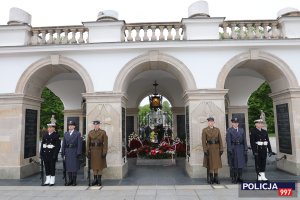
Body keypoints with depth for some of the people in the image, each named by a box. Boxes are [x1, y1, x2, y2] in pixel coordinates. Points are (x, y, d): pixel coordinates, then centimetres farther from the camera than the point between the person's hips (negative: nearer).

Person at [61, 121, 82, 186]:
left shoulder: (78, 134, 0)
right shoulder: (65, 134, 12)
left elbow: (79, 144, -5)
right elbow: (63, 144, 12)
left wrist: (78, 153, -11)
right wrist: (63, 153, 6)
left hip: (74, 152, -4)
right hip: (67, 152, 4)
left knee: (74, 166, -2)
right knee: (68, 167, 7)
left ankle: (74, 181, 8)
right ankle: (70, 180, 17)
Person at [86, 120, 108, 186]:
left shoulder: (103, 132, -3)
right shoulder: (90, 133, 7)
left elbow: (105, 143, -7)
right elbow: (88, 143, 6)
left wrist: (104, 152, -13)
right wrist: (88, 152, 0)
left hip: (100, 151, -3)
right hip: (93, 151, 3)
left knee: (100, 165, 2)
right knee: (94, 166, 7)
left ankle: (99, 180, 12)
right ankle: (95, 179, 17)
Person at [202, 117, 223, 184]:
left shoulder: (217, 129, 6)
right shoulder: (204, 130, -3)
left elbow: (220, 140, 5)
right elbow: (204, 141, -7)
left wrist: (221, 149, -1)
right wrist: (205, 150, -13)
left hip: (216, 148, 3)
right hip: (209, 148, -3)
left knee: (216, 163, 6)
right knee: (210, 163, 3)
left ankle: (216, 178, 15)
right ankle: (211, 178, 13)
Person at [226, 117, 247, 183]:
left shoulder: (242, 130, 11)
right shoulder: (229, 130, -1)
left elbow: (244, 140, 9)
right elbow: (228, 141, -6)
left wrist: (245, 149, 1)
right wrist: (230, 150, -13)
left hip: (241, 149, 4)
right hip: (233, 149, -4)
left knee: (241, 163, 7)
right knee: (233, 165, 1)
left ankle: (239, 177, 18)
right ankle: (233, 178, 10)